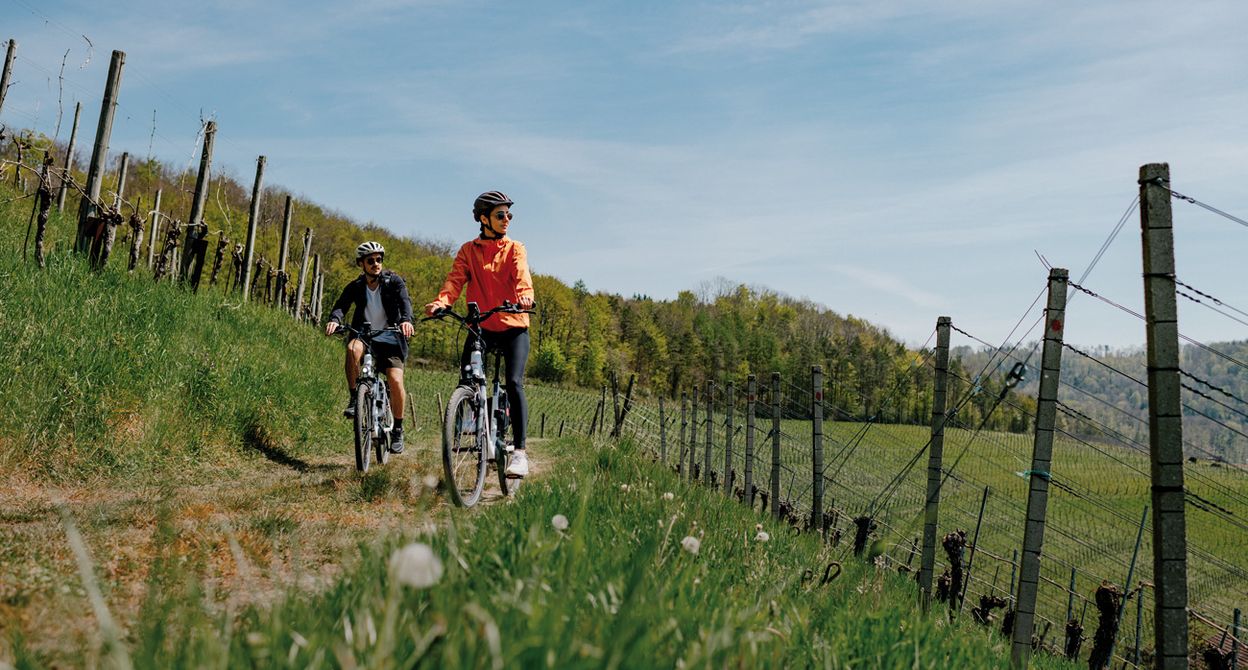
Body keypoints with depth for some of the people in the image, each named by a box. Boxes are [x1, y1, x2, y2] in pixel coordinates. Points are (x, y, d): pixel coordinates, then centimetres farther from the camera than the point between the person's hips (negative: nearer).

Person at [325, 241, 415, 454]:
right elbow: (341, 305, -11)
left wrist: (406, 320, -41)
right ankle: (354, 399, -20)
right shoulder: (355, 287, 3)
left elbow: (404, 301, -19)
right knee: (353, 348, -35)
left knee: (395, 381, -20)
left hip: (390, 338, -1)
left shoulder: (393, 281, -2)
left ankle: (397, 430, 0)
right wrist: (334, 320, -35)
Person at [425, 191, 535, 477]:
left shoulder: (515, 249, 7)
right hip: (481, 327, 2)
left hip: (513, 327, -1)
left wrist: (524, 296, -36)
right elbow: (455, 279, -7)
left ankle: (520, 451, -15)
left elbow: (522, 276, -12)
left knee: (514, 383, -16)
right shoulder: (468, 250, 9)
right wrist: (440, 302, -28)